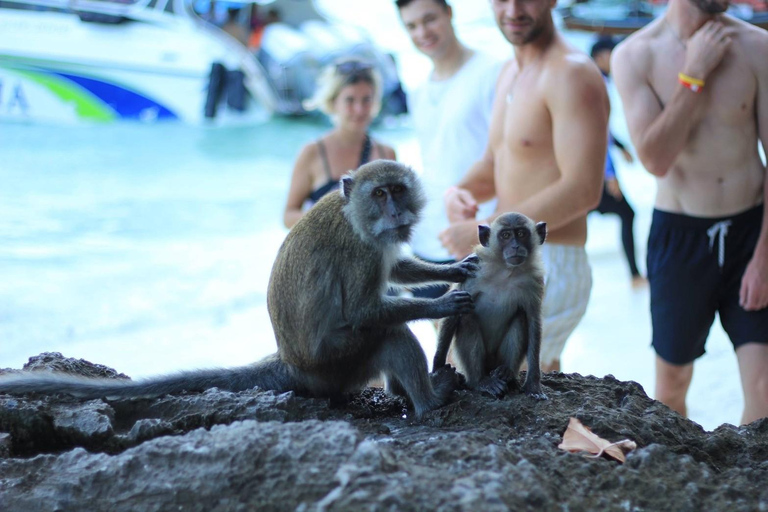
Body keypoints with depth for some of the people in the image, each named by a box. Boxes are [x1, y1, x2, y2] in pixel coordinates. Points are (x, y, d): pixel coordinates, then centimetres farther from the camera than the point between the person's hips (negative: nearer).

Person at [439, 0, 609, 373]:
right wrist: (460, 192, -3)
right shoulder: (510, 73, 13)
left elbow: (582, 191, -25)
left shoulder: (571, 74, -17)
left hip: (549, 270, -10)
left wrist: (482, 230, -22)